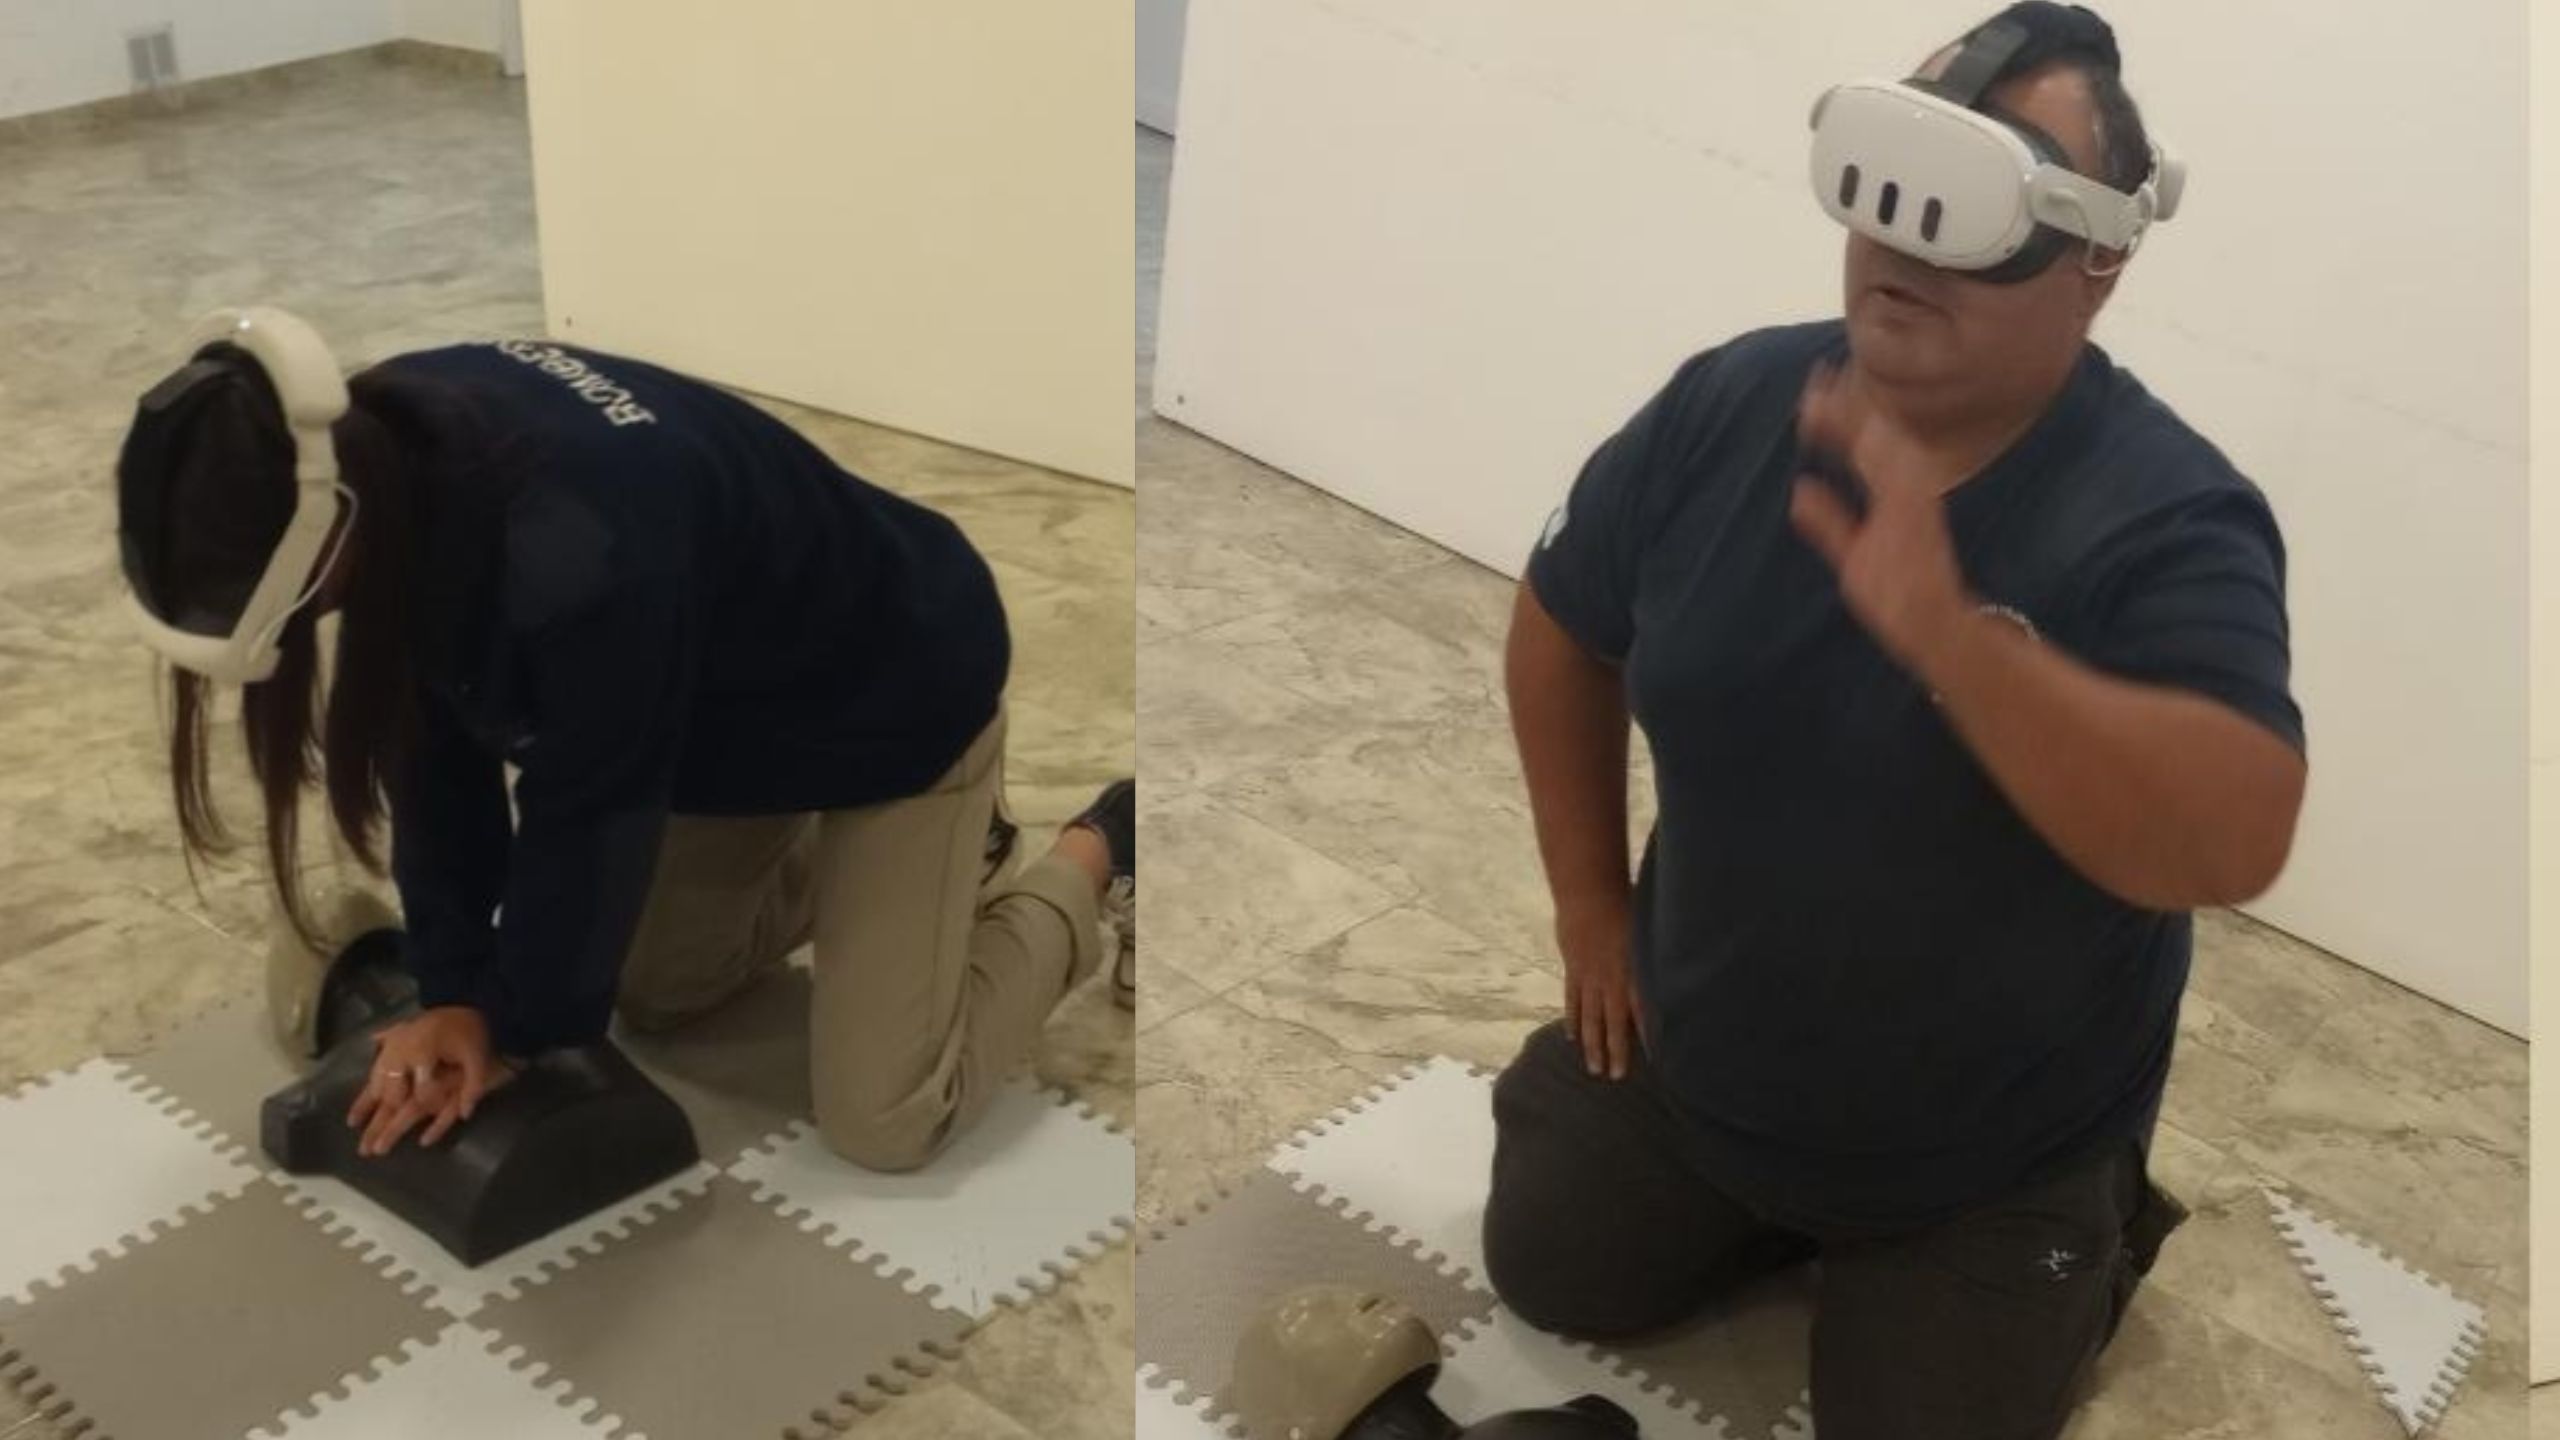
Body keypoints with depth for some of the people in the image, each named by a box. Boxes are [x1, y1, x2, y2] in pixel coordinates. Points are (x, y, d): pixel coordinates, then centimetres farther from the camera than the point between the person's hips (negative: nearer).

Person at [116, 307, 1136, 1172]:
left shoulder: (582, 553, -44)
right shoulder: (383, 459, -18)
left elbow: (588, 815, -28)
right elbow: (437, 750, -8)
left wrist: (521, 1025, -12)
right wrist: (455, 989, -10)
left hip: (900, 691, -8)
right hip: (736, 694, 8)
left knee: (880, 1123, -6)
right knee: (651, 990, 17)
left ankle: (1099, 854, 14)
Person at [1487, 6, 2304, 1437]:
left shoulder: (2169, 514, -28)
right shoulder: (1725, 406, -14)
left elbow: (2237, 843, -42)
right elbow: (1564, 628, 4)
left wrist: (1943, 631, -54)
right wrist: (1593, 909, 5)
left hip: (1993, 1150, -4)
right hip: (1698, 1066, 5)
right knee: (1547, 1273, 15)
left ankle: (2082, 1228, 32)